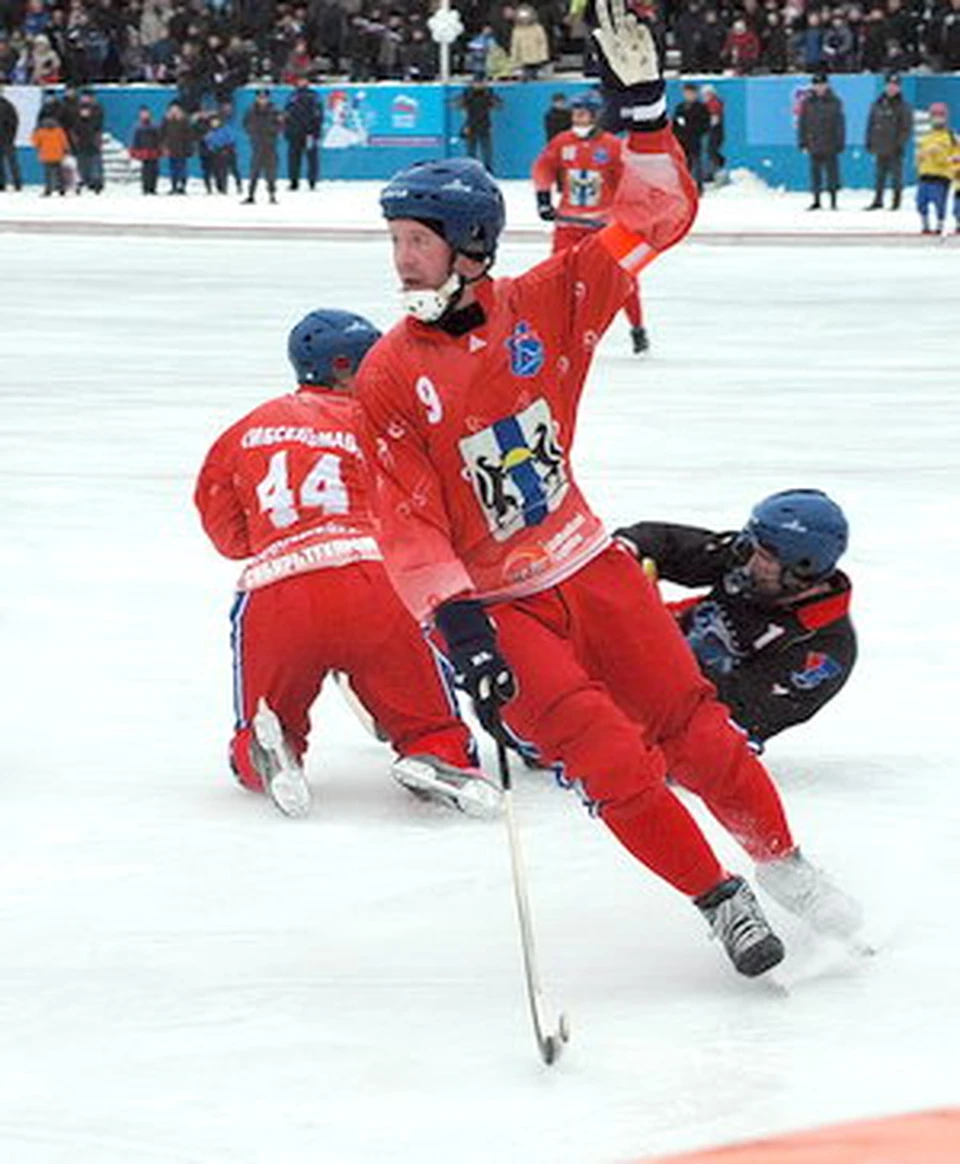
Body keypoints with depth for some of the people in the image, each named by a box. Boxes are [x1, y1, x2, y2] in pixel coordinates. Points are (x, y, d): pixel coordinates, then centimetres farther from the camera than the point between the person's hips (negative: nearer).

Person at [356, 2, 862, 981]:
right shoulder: (389, 378, -12)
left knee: (691, 727, 2)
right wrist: (459, 627, -25)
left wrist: (640, 110, -16)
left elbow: (657, 219, -4)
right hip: (493, 603, -2)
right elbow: (406, 526, -14)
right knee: (607, 756, -15)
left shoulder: (545, 306, -6)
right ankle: (718, 900, 0)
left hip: (587, 567, 2)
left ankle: (786, 866, 22)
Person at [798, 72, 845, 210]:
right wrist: (802, 142, 1)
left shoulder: (834, 102, 1)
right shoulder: (808, 102, 5)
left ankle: (833, 201, 4)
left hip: (830, 146, -2)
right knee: (815, 172, 5)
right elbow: (802, 124, 7)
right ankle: (816, 200, 13)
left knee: (831, 172, -2)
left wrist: (840, 143, -3)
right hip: (814, 144, 2)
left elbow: (840, 124, 2)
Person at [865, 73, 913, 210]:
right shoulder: (878, 105, 10)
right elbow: (871, 125, 16)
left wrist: (900, 144, -13)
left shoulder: (903, 107, -2)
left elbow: (907, 128, -5)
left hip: (894, 149, -4)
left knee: (896, 175, -1)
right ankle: (878, 200, 14)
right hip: (880, 147, 4)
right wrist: (869, 141, 10)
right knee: (880, 176, 8)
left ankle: (896, 201, 6)